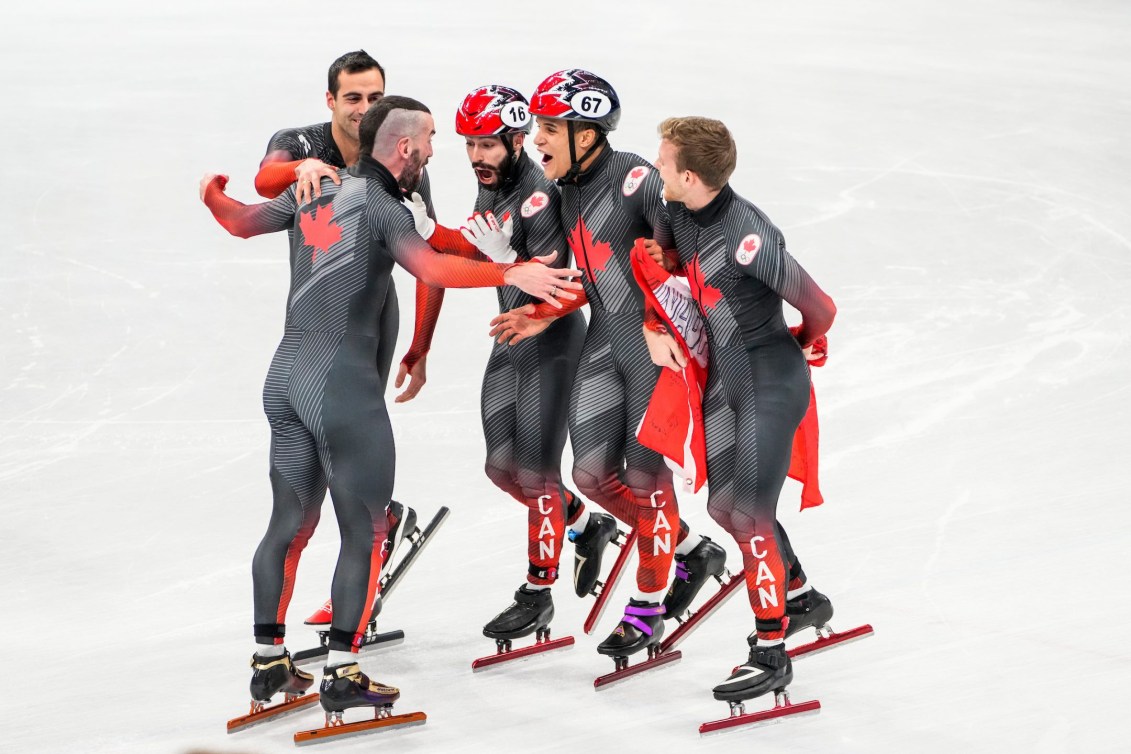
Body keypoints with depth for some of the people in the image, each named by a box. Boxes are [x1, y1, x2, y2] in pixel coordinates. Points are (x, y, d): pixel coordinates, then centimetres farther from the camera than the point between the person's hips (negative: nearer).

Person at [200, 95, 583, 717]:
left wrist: (213, 197, 43)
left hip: (286, 374, 8)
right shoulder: (383, 208, -12)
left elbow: (244, 221, 23)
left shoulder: (313, 191, 9)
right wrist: (511, 274, -34)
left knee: (290, 522, 17)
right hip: (342, 384, -8)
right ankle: (341, 676, -1)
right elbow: (430, 268, -29)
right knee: (364, 529, 1)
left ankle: (269, 664, 22)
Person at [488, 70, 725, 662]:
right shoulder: (569, 189, 7)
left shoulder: (632, 178, -19)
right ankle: (692, 552, 28)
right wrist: (548, 314, 11)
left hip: (657, 340, -8)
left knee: (644, 473, -1)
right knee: (593, 472, 7)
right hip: (606, 340, 8)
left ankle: (648, 607, 16)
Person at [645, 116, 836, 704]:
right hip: (723, 375, 9)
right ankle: (801, 598, 36)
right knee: (724, 505, 16)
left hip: (772, 379, -9)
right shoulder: (681, 217, -3)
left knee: (749, 512, -9)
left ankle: (771, 653, 0)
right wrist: (653, 331, 0)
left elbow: (820, 309, -23)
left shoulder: (747, 236, -28)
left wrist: (800, 344, -2)